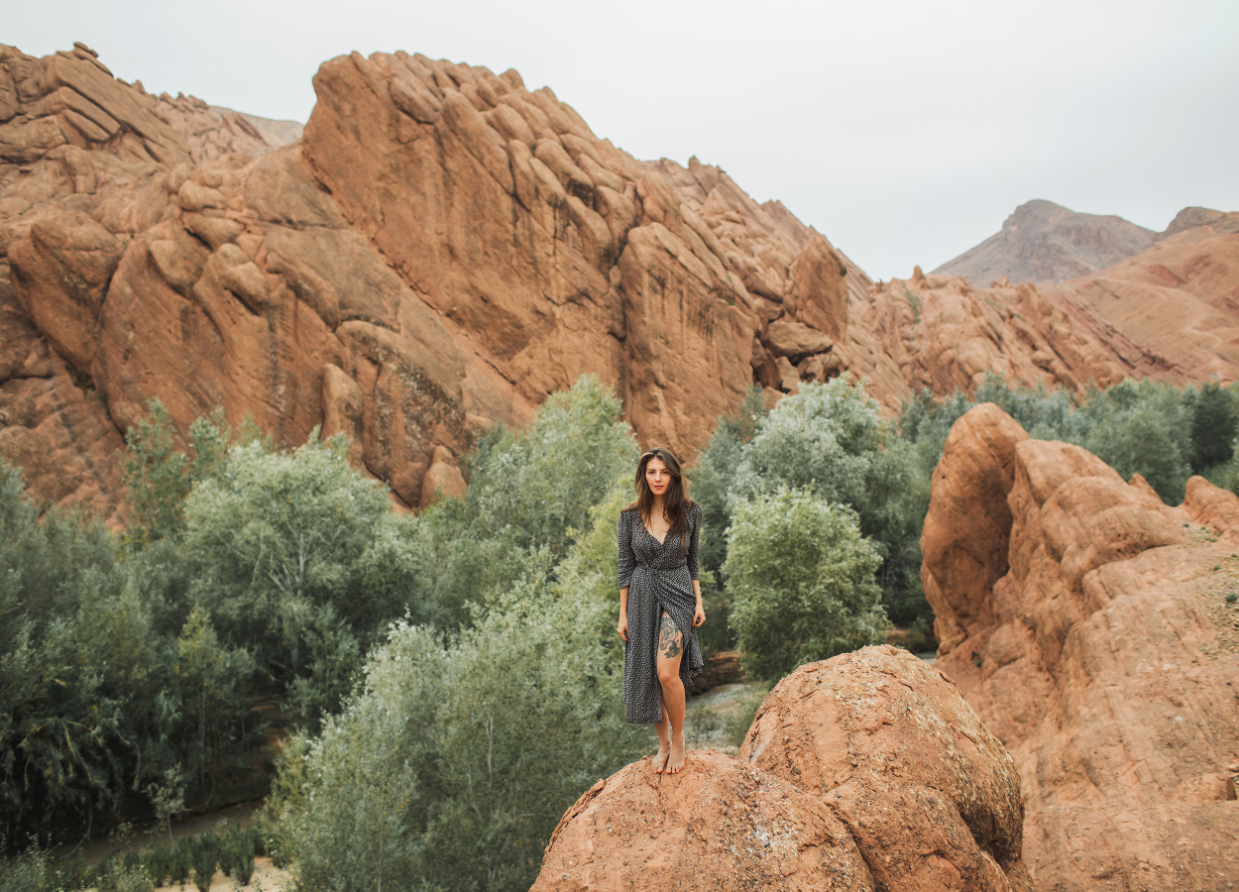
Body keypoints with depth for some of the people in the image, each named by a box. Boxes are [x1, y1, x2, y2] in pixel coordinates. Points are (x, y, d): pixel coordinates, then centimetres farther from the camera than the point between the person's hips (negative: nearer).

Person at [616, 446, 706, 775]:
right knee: (646, 676, 6)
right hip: (642, 598, 2)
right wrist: (623, 614, 2)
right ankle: (663, 742, 26)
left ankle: (678, 739, 8)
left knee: (667, 673, -16)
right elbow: (625, 566, 2)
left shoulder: (690, 512, -3)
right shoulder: (630, 516, -3)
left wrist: (698, 602, 2)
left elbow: (692, 560, 7)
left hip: (677, 595, -2)